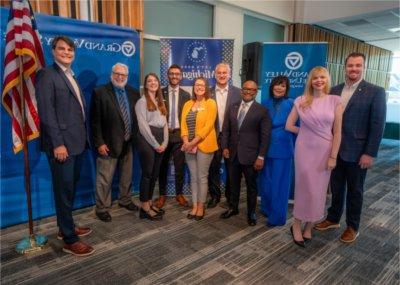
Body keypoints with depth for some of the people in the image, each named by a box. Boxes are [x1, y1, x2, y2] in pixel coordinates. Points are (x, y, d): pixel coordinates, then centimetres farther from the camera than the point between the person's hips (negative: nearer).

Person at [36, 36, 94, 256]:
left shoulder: (71, 76, 19)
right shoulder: (47, 75, -7)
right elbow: (46, 112, -15)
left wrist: (84, 138, 12)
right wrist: (58, 143, -20)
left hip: (77, 142, 8)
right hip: (62, 144, -8)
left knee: (70, 188, 17)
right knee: (64, 191, -1)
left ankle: (66, 227, 32)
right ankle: (69, 240, 10)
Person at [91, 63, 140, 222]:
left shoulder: (133, 93, 7)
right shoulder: (100, 92, -7)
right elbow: (95, 120, -10)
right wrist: (99, 143, -14)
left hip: (129, 142, 5)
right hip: (109, 143, -5)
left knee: (127, 176, 18)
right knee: (105, 179, 3)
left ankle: (125, 200, 37)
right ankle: (102, 208, 19)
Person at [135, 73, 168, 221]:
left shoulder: (160, 102, 20)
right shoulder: (142, 101, -2)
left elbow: (164, 123, 14)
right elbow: (143, 126, -11)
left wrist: (164, 142, 0)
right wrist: (155, 144, -13)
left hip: (160, 141, 7)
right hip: (147, 140, -7)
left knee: (155, 174, 10)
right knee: (147, 173, -4)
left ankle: (149, 203, 21)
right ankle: (145, 208, 3)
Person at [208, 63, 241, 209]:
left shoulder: (238, 92, 0)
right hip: (213, 136, 1)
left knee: (231, 168, 12)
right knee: (213, 168, 10)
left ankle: (231, 196, 30)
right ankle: (215, 195, 27)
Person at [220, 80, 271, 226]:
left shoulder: (262, 110, -6)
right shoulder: (232, 108, 8)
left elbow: (265, 136, -8)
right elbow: (226, 130, 10)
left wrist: (261, 157, -12)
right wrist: (225, 147, -1)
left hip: (250, 155, -4)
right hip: (233, 154, 4)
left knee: (251, 186, 11)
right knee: (234, 184, 17)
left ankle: (251, 213, 28)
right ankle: (233, 208, 36)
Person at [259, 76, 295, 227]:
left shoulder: (291, 104, -6)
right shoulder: (266, 103, 6)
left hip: (282, 148, -4)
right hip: (266, 147, 4)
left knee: (279, 183, 5)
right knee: (266, 181, 14)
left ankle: (277, 216, 19)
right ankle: (267, 209, 35)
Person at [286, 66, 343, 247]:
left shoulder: (335, 101, -2)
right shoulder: (301, 101, -1)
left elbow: (337, 132, -3)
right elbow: (289, 126, 4)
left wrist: (333, 156, -6)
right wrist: (306, 132, 2)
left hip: (324, 151, 1)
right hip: (305, 150, -1)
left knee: (318, 190, 9)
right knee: (304, 188, 4)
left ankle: (308, 227, 26)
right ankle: (297, 226, 21)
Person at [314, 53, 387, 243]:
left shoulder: (375, 92, -8)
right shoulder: (334, 91, 5)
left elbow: (378, 125, -11)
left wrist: (370, 153, -14)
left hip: (357, 152, -3)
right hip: (335, 150, 4)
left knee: (354, 191, 12)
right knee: (336, 188, 17)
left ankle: (352, 227, 29)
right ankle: (333, 219, 35)